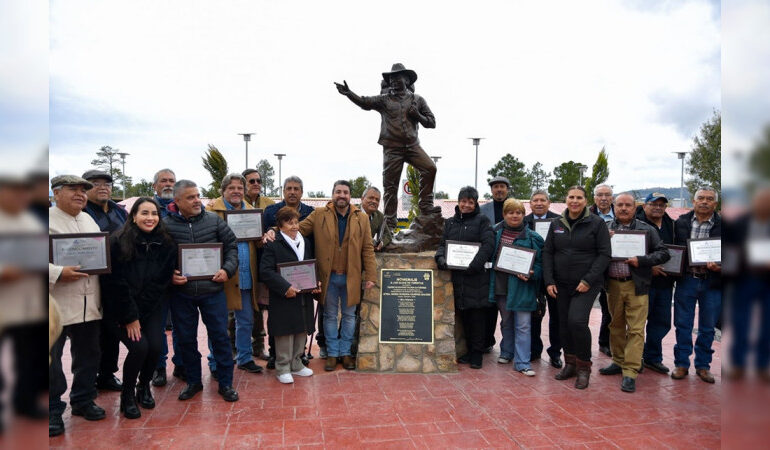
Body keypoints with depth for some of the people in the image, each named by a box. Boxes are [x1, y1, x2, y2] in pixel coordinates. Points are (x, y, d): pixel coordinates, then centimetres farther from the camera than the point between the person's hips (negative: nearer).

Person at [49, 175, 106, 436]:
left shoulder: (89, 220, 14)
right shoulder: (48, 219, -8)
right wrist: (58, 274, -24)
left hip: (90, 304, 6)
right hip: (56, 305, -6)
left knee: (88, 355, 15)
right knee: (51, 358, 4)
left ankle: (83, 400, 32)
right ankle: (52, 411, 19)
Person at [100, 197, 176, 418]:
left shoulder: (166, 244, -4)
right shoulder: (118, 241, -12)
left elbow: (161, 282, -3)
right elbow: (115, 283, -13)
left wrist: (139, 315, -8)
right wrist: (129, 317, -13)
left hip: (152, 308, 3)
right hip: (121, 307, -3)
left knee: (155, 346, -12)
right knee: (139, 347, -19)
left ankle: (144, 387, 19)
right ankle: (127, 396, 7)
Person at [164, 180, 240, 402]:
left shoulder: (213, 220, -1)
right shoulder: (166, 225, -5)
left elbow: (231, 246, 5)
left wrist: (227, 269, -8)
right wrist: (169, 275, -14)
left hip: (212, 290, 0)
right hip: (181, 293, 0)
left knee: (220, 336, 5)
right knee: (186, 339, 12)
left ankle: (225, 383, 20)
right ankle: (193, 381, 32)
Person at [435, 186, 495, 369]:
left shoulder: (482, 220, 2)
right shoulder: (450, 222, 16)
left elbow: (488, 244, -9)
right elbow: (443, 243, 15)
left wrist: (475, 264, -20)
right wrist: (440, 257, -7)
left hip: (477, 275, -4)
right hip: (457, 275, 4)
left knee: (477, 314, -2)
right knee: (463, 314, 8)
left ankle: (477, 353, 9)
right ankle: (469, 350, 21)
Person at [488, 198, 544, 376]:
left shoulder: (532, 237, -4)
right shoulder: (496, 232, 4)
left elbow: (540, 262, 0)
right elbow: (489, 255, 15)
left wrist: (531, 274, -17)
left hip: (521, 286, -3)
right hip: (500, 285, 3)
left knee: (523, 325, -2)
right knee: (506, 322, 18)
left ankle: (522, 363, 4)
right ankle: (506, 353, 35)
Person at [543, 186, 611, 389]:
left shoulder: (597, 223, -3)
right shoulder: (556, 224, 8)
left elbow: (604, 254, -6)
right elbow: (547, 252, 9)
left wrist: (588, 280, -14)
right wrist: (549, 281, 0)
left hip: (587, 284, -4)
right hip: (561, 284, 4)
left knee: (577, 321, -18)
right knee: (564, 324, 8)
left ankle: (584, 367, 3)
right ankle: (570, 363, 27)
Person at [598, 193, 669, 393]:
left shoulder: (646, 230, 4)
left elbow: (664, 253, 2)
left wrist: (641, 260, -12)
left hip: (636, 285, -2)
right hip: (613, 285, 2)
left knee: (635, 329, -4)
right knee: (616, 326, 13)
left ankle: (630, 373, 0)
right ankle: (618, 362, 27)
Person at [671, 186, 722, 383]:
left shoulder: (721, 225, -1)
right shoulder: (681, 223, 4)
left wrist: (719, 267, -19)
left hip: (712, 282, 0)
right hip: (686, 280, 1)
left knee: (707, 327, 10)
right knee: (682, 324, 7)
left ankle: (703, 365, 25)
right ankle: (681, 364, 18)